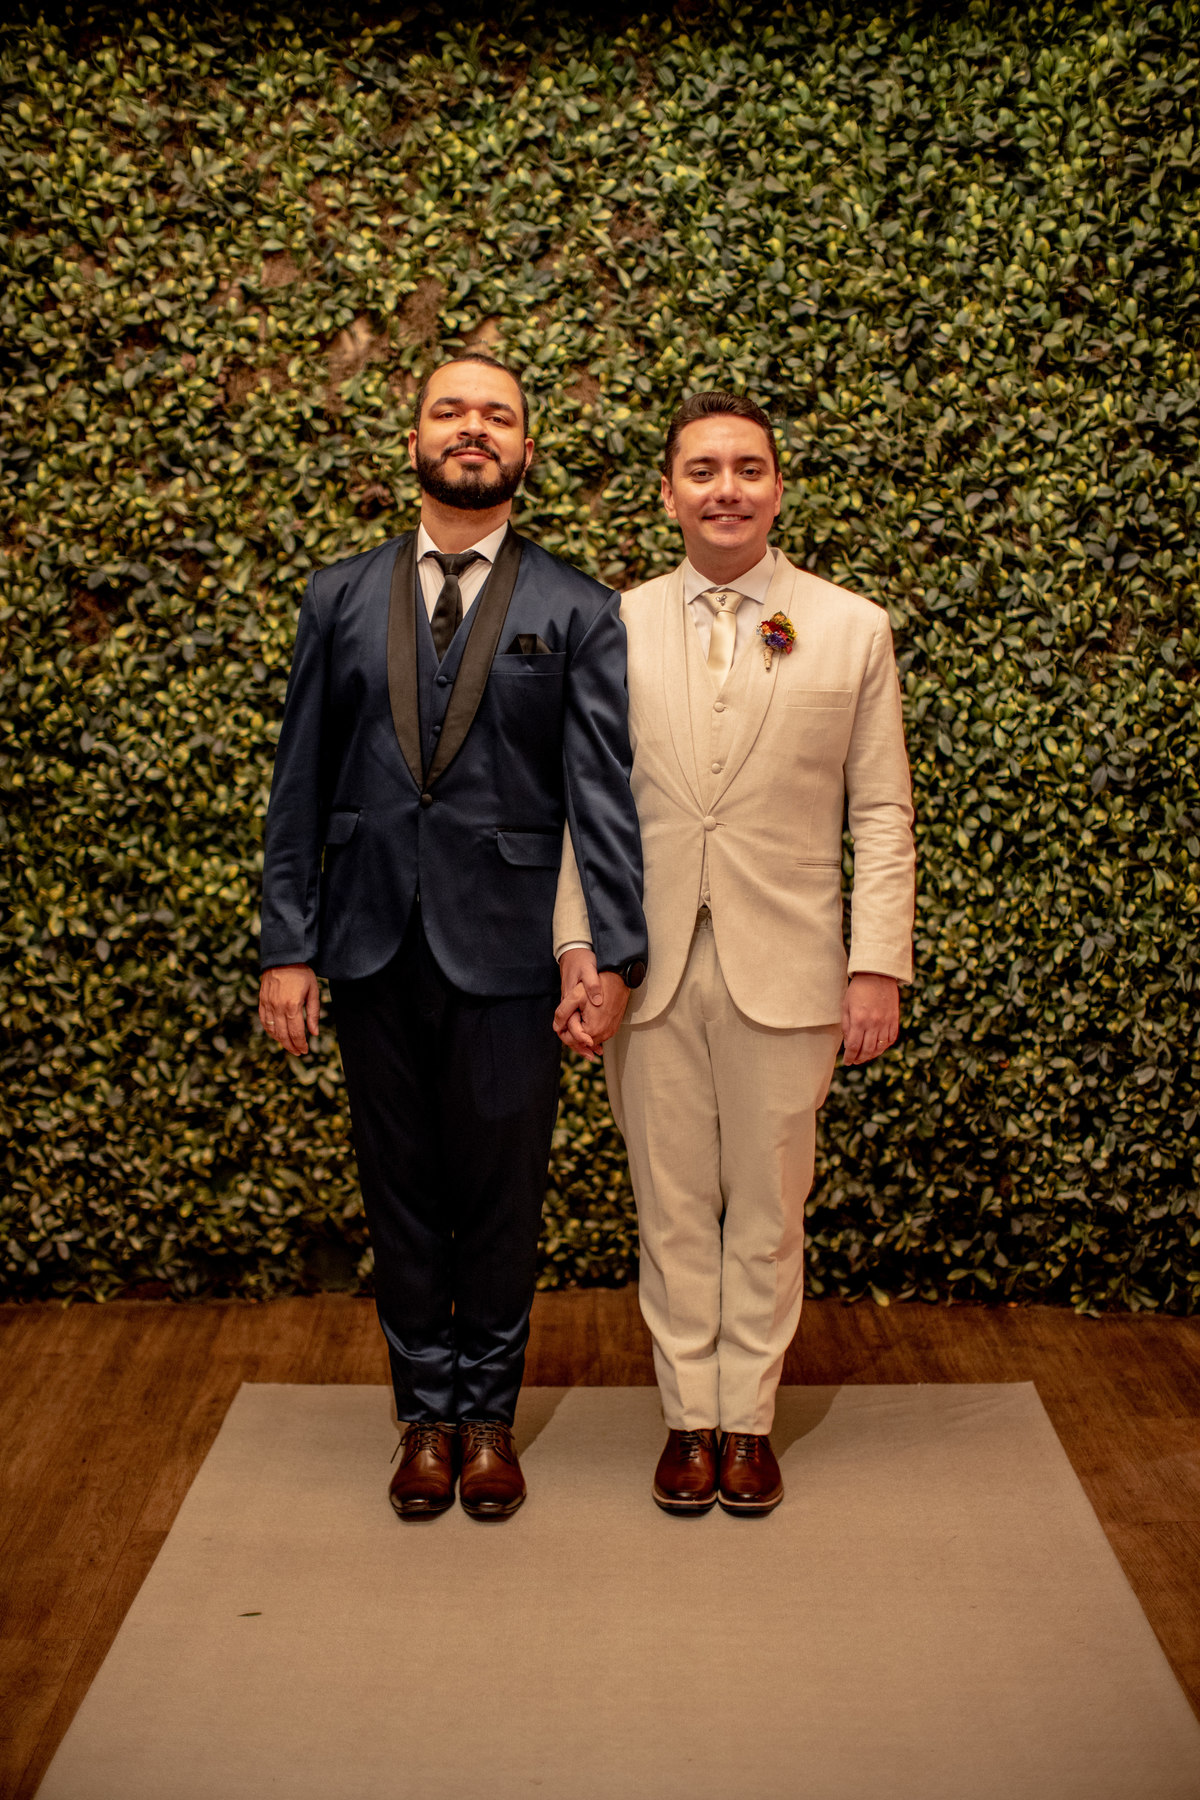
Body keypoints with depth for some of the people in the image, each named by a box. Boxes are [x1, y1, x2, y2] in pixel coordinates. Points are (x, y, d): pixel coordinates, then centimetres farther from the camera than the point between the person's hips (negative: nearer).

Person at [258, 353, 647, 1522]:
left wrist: (613, 953, -12)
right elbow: (301, 781, 6)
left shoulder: (577, 612, 1)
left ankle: (488, 1415, 27)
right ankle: (427, 1414, 28)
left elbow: (603, 789, -5)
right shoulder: (339, 598, 8)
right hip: (373, 944, 2)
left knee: (500, 1198, 8)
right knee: (401, 1195, 12)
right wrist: (286, 946, 0)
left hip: (508, 950, -2)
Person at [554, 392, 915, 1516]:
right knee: (672, 1207, 10)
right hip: (649, 969, 1)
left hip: (785, 970, -1)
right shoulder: (613, 630, 4)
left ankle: (749, 1417, 25)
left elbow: (881, 812, 1)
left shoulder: (852, 630, 2)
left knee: (767, 1210, 9)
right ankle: (690, 1414, 25)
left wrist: (878, 963, -6)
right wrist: (577, 950, -3)